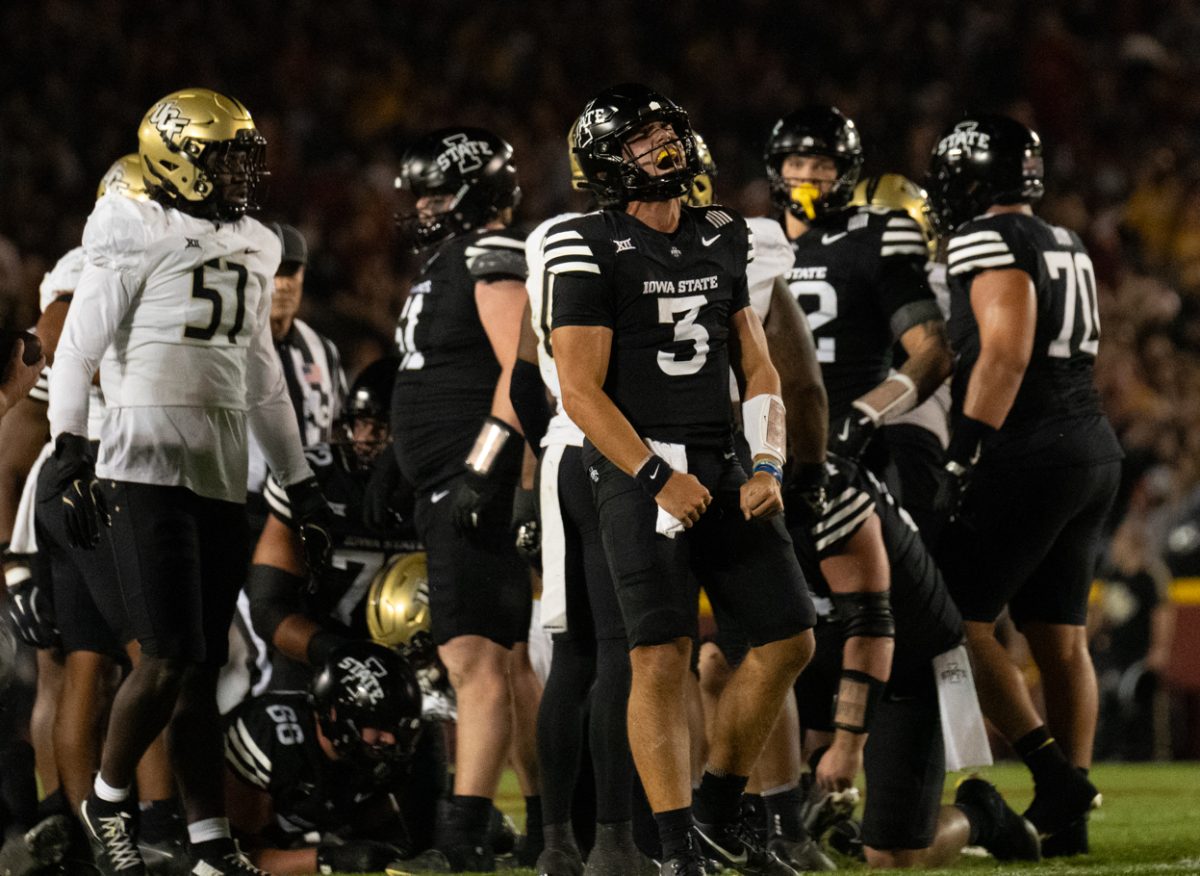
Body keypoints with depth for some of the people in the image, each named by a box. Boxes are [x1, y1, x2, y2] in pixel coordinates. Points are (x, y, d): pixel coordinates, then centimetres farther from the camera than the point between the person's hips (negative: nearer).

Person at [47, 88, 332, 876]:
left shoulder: (250, 251, 17)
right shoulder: (137, 237, -4)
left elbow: (262, 380, 24)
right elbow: (80, 347, -7)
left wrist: (302, 484, 23)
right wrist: (70, 452, -17)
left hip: (224, 476, 7)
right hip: (147, 466, -7)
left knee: (204, 666, 6)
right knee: (171, 657, -12)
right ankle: (109, 798, 9)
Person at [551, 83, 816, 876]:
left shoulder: (722, 242, 12)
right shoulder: (592, 251, -6)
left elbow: (758, 369, 15)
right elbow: (581, 390, -10)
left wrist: (768, 467, 0)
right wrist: (659, 479, -16)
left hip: (722, 468, 6)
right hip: (638, 468, -6)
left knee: (789, 640, 5)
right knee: (662, 661, -10)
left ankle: (719, 811, 20)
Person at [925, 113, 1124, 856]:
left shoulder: (991, 243, -11)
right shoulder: (1067, 248, 17)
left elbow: (1006, 353, -21)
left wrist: (963, 456, -22)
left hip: (1029, 458, -9)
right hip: (1093, 452, 9)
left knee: (961, 621, -4)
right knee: (1061, 637, 9)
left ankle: (1055, 775, -12)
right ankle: (1068, 817, 9)